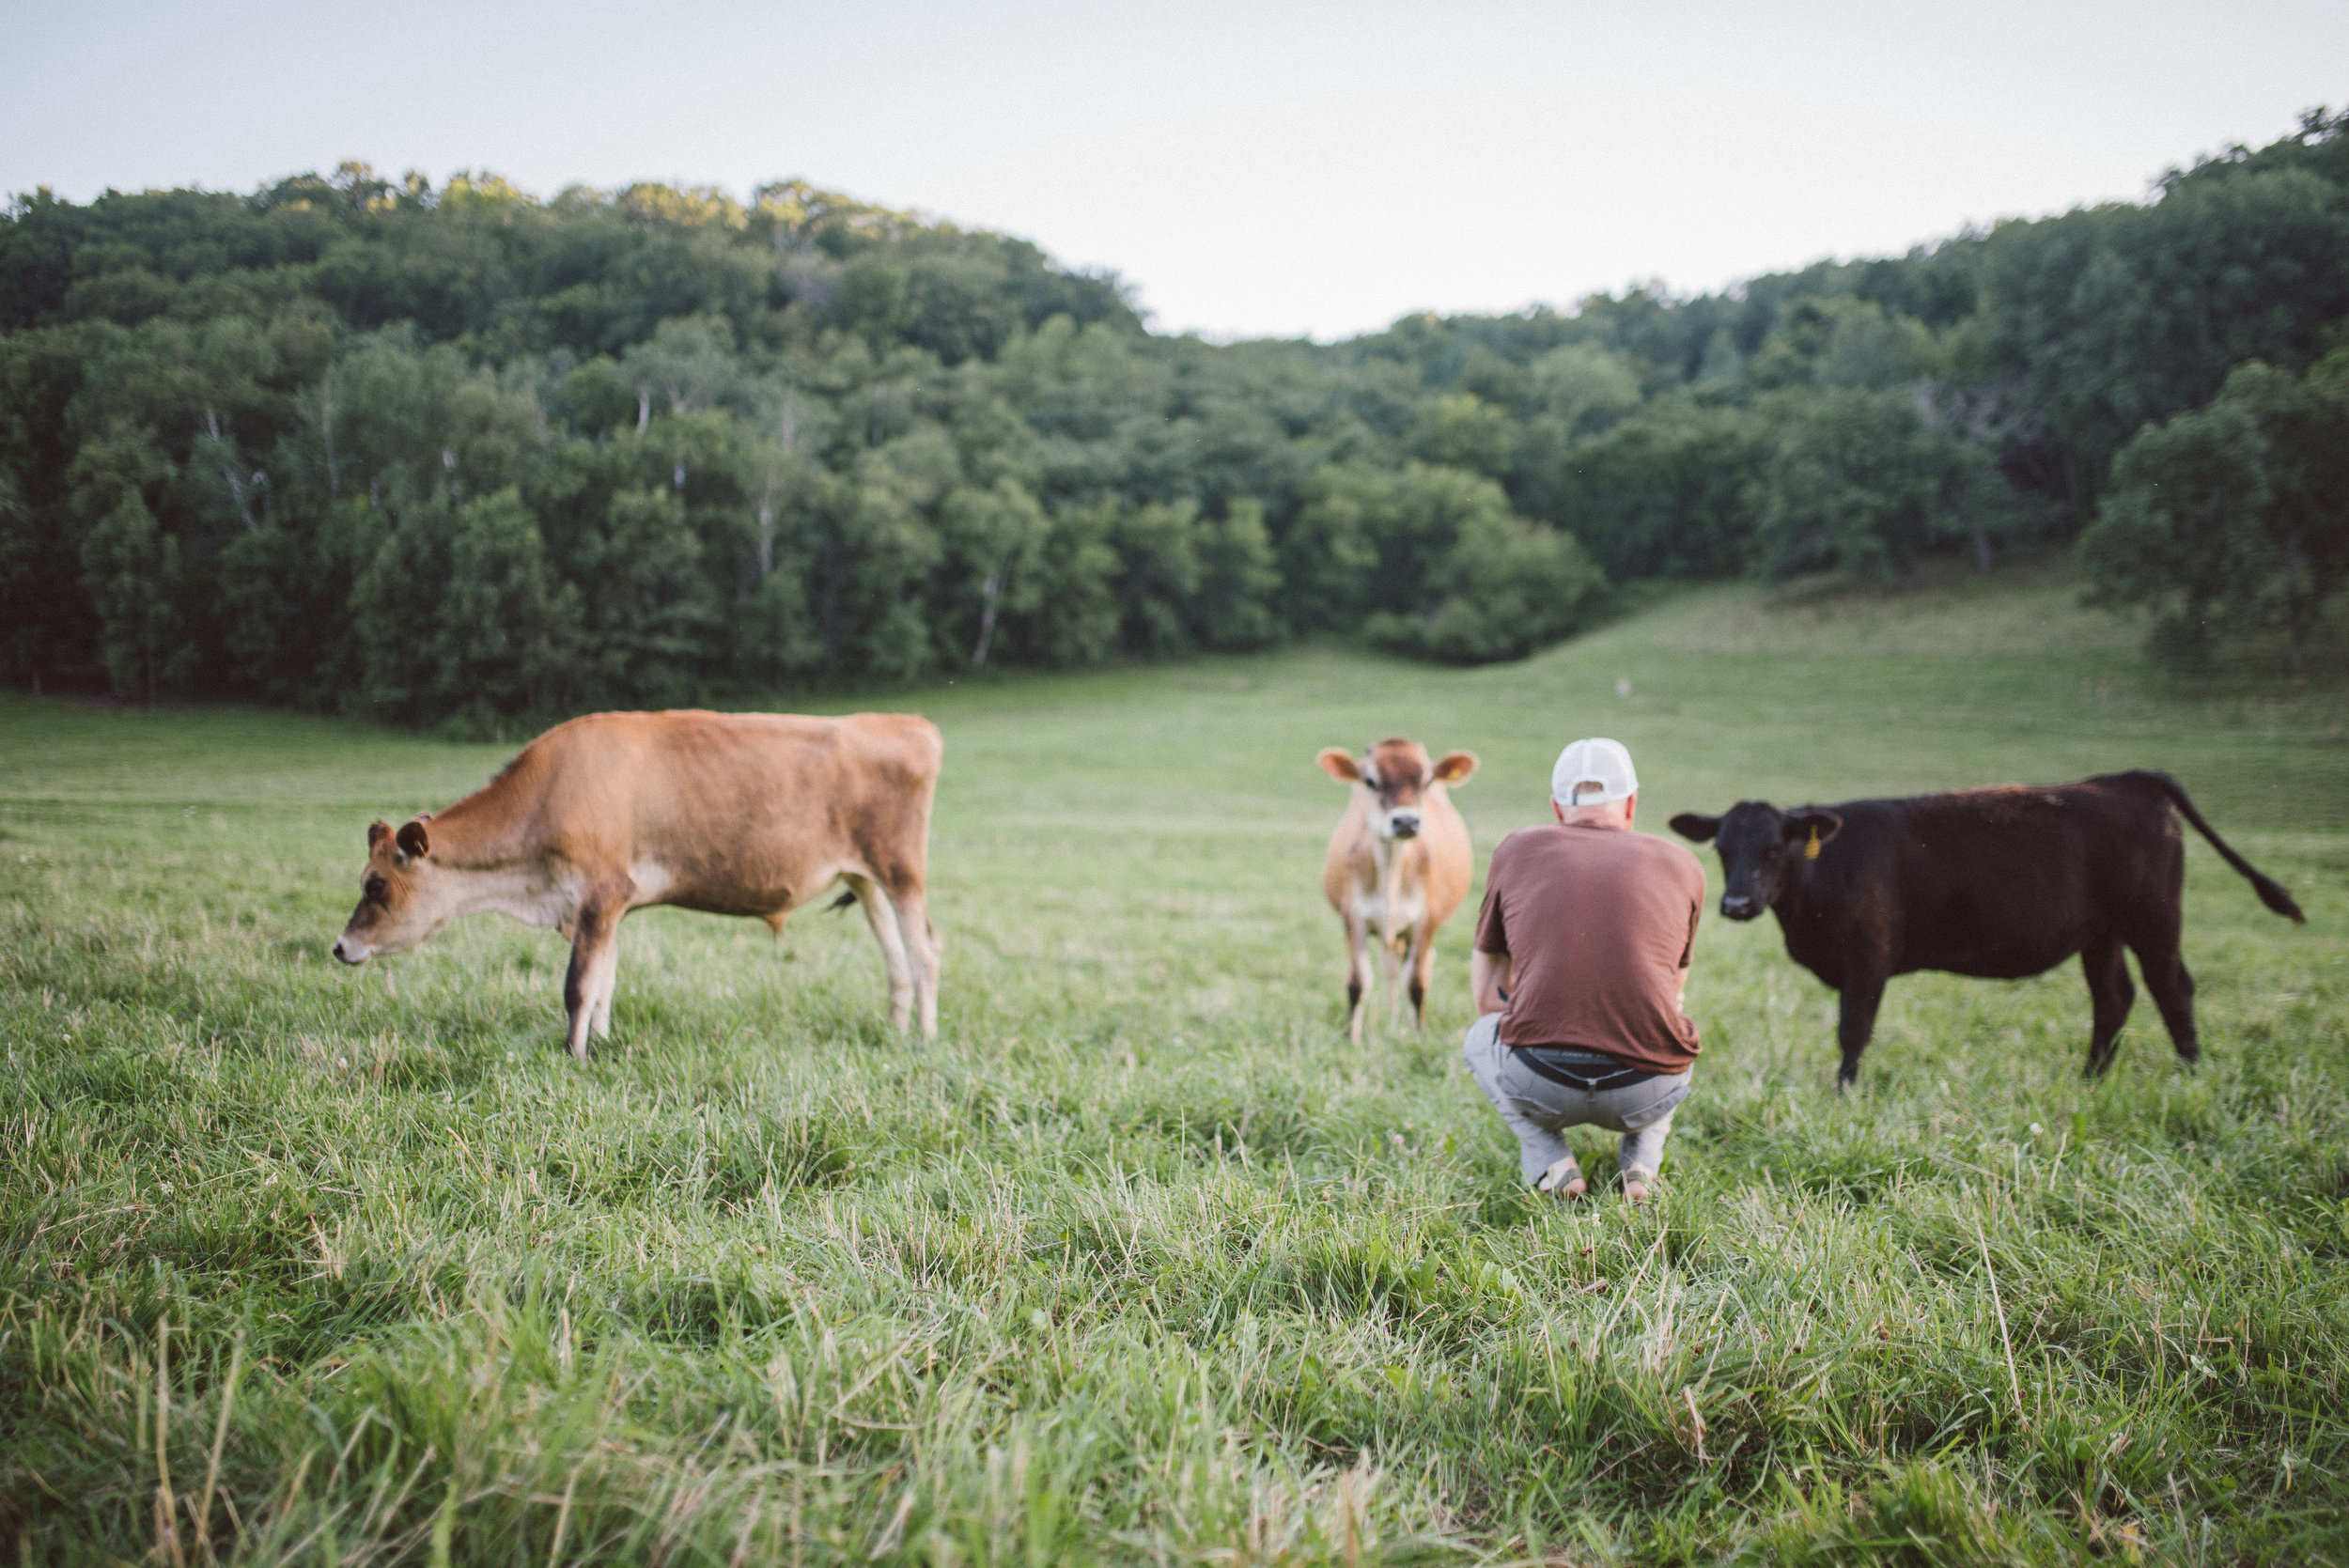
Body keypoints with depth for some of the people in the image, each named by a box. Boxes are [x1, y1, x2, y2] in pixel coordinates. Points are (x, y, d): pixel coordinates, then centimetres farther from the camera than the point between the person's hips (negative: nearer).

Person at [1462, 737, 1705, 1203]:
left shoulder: (1516, 850, 13)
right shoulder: (1681, 864, 15)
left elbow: (1488, 996, 22)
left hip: (1539, 1086, -1)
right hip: (1648, 1094, 2)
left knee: (1481, 1036, 33)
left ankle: (1548, 1161, 10)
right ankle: (1642, 1158, 12)